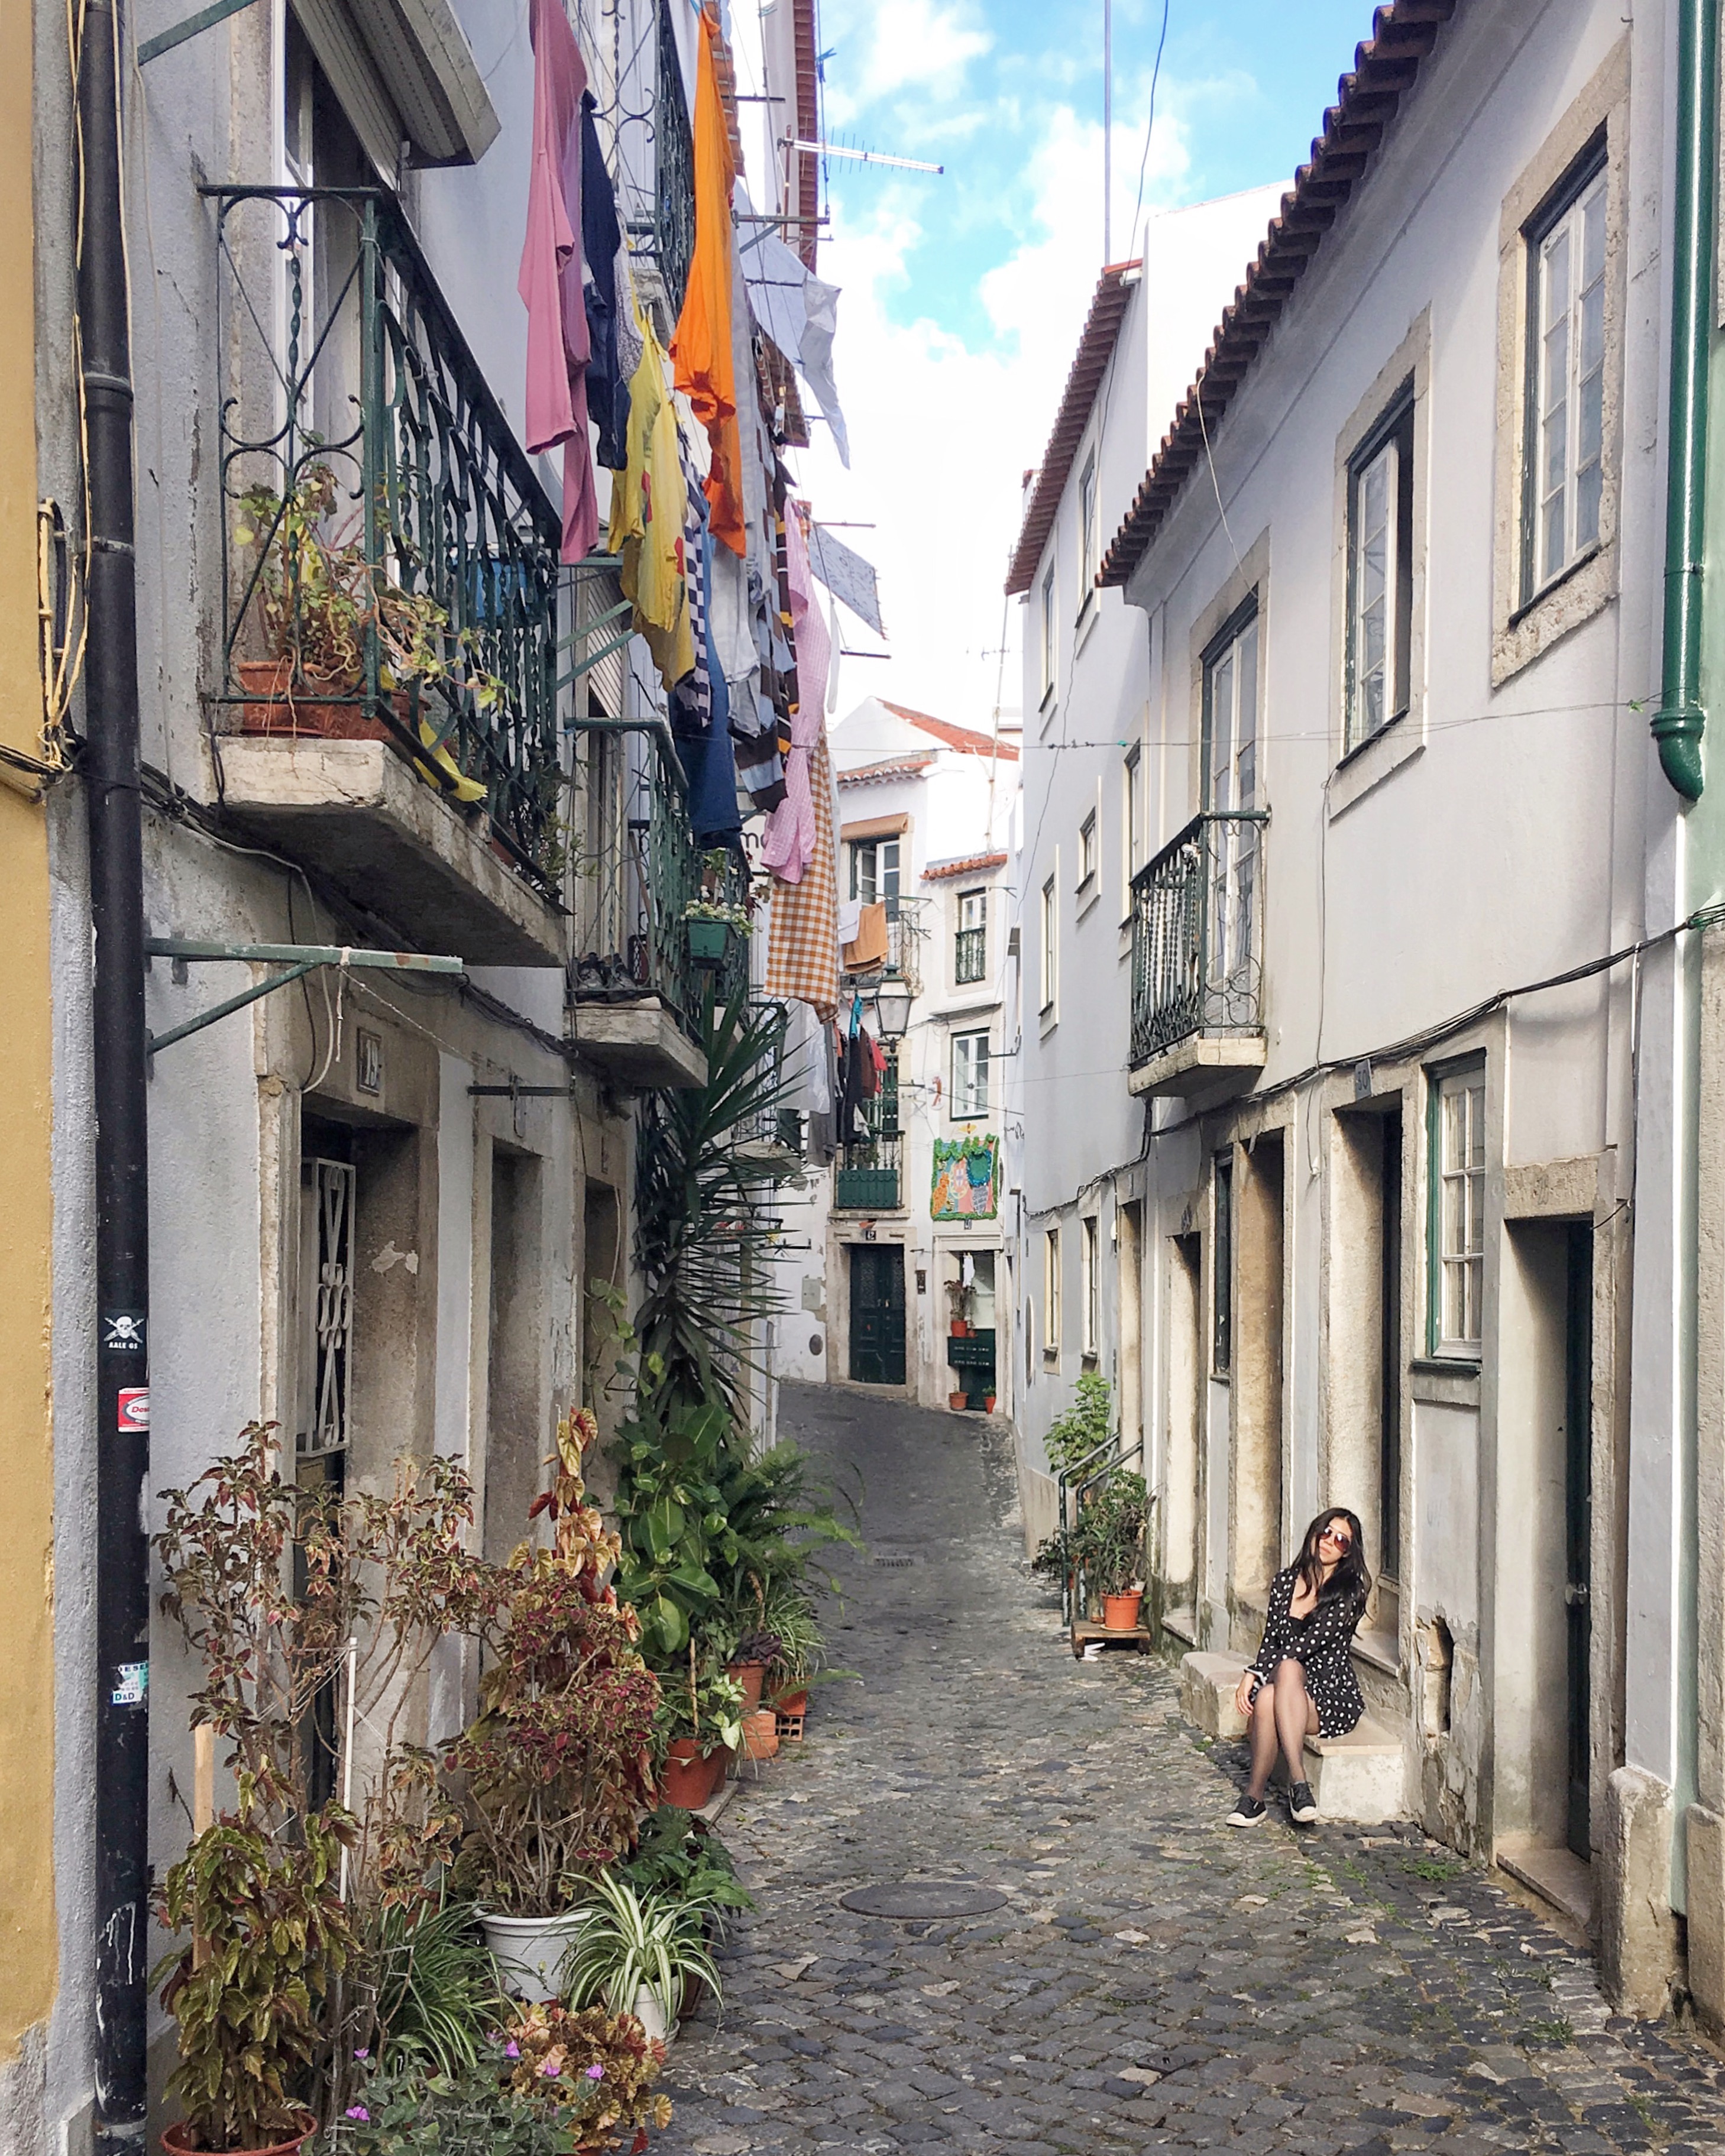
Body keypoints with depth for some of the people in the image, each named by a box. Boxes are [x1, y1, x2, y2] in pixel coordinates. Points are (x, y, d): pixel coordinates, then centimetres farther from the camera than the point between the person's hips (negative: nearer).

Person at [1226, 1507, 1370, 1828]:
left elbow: (1313, 1641, -15)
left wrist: (1255, 1673, -19)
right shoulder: (1284, 1582, 11)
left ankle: (1255, 1794, -35)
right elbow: (1270, 1642, 12)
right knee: (1266, 1698, -34)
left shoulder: (1350, 1591, -5)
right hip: (1287, 1690, 3)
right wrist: (1254, 1678, -10)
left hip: (1332, 1697, -3)